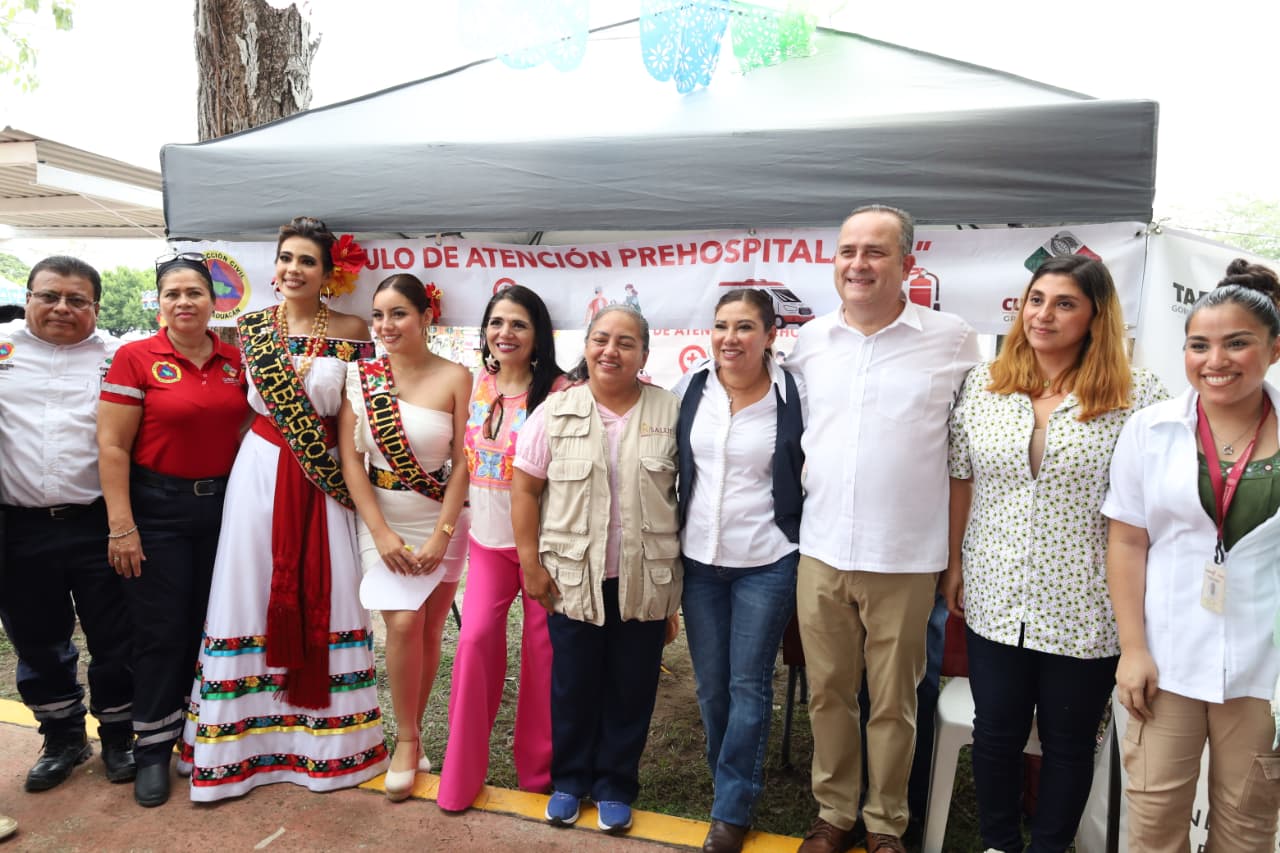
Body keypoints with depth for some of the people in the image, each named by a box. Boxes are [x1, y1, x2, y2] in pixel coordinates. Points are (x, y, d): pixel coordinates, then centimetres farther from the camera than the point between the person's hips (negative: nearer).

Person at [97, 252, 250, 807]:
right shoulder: (135, 357, -8)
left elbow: (246, 429, 14)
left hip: (222, 504, 4)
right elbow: (112, 446, -10)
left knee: (210, 624, 13)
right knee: (161, 630, 3)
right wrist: (122, 526, -14)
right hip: (158, 508, -4)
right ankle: (153, 746, 20)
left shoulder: (234, 361, 4)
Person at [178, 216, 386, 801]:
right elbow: (270, 398, -1)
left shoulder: (352, 331, 1)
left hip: (327, 474, -1)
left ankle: (325, 733, 18)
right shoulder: (253, 326, 6)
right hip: (263, 469, 1)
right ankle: (255, 730, 17)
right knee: (255, 587, 4)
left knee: (323, 592, 3)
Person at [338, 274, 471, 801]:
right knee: (403, 623, -8)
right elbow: (350, 459, -4)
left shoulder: (454, 378, -8)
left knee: (429, 630, 6)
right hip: (382, 520, 1)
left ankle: (411, 731, 26)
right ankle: (408, 740, 12)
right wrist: (381, 533, -9)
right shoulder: (360, 377, -2)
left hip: (442, 521, -1)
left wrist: (442, 535, -11)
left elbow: (464, 462, -8)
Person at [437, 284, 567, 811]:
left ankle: (538, 769, 26)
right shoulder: (475, 386, 4)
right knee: (475, 640, -3)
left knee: (542, 649, 6)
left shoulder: (557, 391, -12)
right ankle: (461, 771, 15)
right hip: (488, 538, 4)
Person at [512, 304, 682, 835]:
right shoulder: (556, 412, -2)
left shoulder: (670, 412, -2)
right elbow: (525, 489, 0)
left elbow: (687, 494, 1)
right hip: (572, 577, 0)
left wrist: (678, 576, 1)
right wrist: (530, 563, -4)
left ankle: (615, 785, 31)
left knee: (630, 686, 11)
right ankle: (569, 779, 34)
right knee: (573, 683, 13)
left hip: (645, 581, 0)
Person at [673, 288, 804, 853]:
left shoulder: (793, 396, -10)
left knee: (748, 685, 5)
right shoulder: (690, 388, 0)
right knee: (710, 684, 13)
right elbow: (673, 468, 9)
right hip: (699, 560, 4)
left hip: (766, 564, -3)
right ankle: (736, 779, 37)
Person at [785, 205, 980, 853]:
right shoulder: (809, 340, 4)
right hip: (820, 552, 3)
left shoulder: (953, 340, -3)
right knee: (828, 693, 14)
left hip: (905, 561, -2)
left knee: (893, 704, 11)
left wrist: (959, 558, 5)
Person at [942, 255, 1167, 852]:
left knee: (1069, 741, 14)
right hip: (995, 601, 3)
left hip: (1084, 611, -2)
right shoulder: (983, 384, 2)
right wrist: (955, 564, 8)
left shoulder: (1137, 395, -8)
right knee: (995, 732, 15)